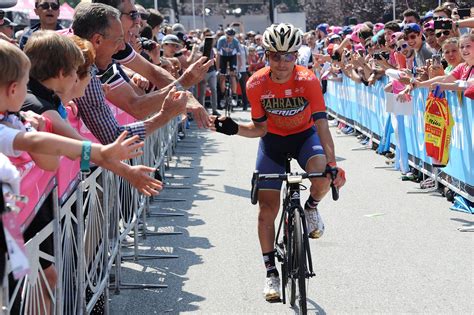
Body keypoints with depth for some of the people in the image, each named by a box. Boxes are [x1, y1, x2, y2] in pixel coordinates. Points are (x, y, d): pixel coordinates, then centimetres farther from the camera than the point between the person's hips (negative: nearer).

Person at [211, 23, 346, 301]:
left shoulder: (308, 80, -26)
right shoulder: (257, 85, -21)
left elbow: (321, 123, -30)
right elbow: (260, 128, -11)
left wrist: (332, 164, -39)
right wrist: (235, 129, -29)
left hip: (304, 136, -1)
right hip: (273, 140, 2)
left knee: (323, 175, -34)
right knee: (268, 209, -2)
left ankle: (312, 207, 2)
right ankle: (271, 271, 13)